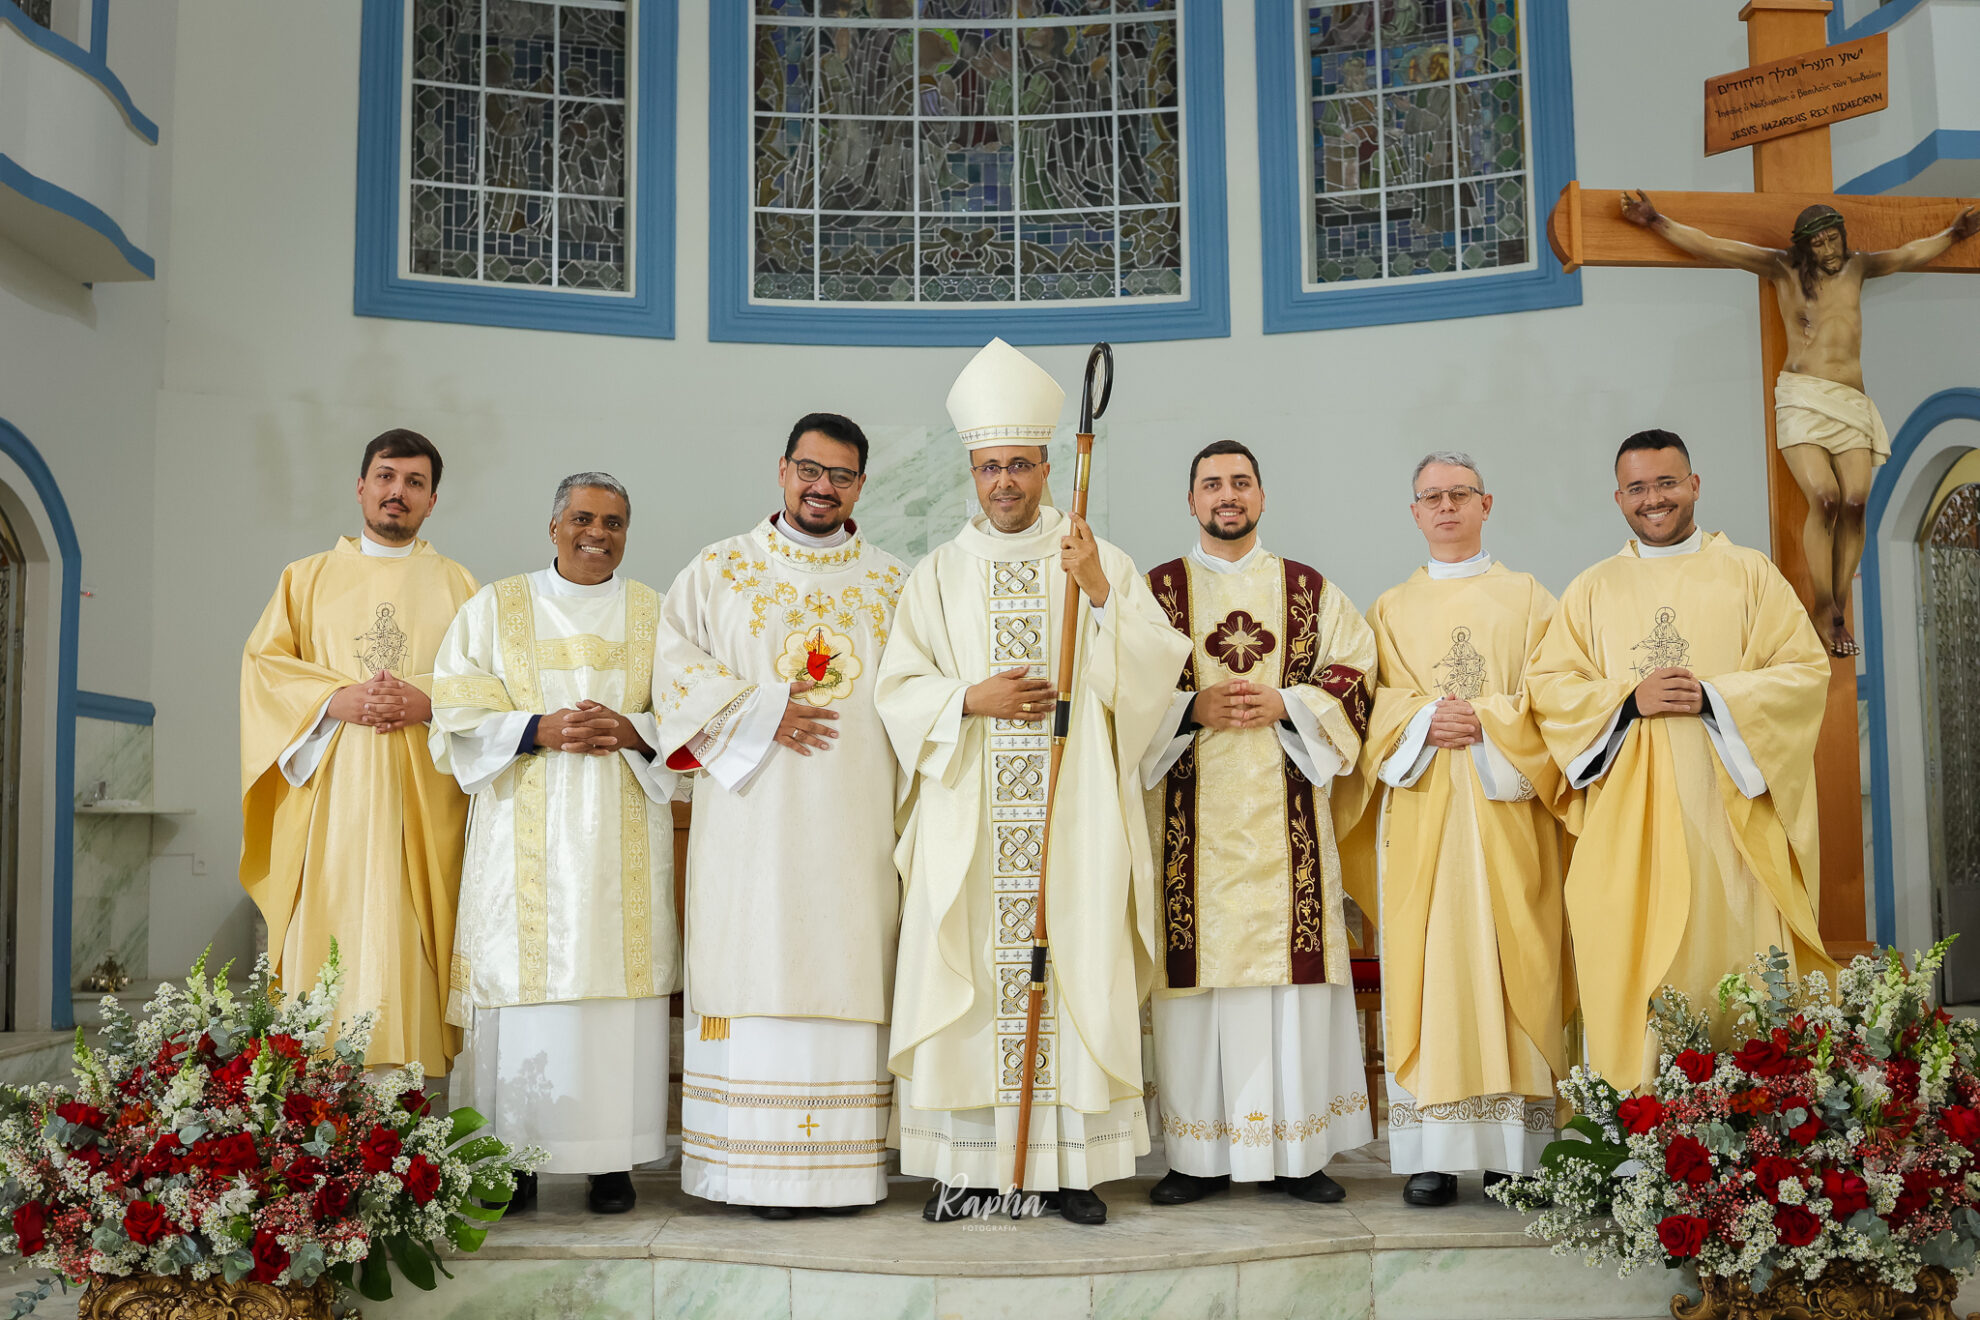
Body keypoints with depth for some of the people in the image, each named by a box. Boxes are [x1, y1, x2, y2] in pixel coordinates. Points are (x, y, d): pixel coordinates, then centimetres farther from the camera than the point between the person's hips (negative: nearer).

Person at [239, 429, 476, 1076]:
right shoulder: (307, 578, 16)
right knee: (328, 930, -6)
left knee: (407, 937, -7)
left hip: (423, 795, 0)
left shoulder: (458, 586, 15)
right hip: (329, 787, 0)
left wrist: (428, 700, -12)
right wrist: (337, 699, -11)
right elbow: (263, 661, 6)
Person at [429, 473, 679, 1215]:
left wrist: (632, 730, -12)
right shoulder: (495, 610, 11)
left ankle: (613, 1160, 3)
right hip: (525, 838, -1)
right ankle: (514, 1159, 2)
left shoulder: (656, 616, 13)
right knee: (523, 981, -6)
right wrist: (541, 729, -12)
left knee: (617, 979, -4)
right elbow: (459, 714, 2)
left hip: (622, 838, 1)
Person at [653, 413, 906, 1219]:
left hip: (855, 826, 1)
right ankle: (761, 1169, 2)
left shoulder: (894, 586, 13)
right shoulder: (719, 571, 10)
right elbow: (676, 663, 1)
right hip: (753, 820, -1)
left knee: (848, 972, 0)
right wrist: (762, 713, -11)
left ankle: (847, 1167, 6)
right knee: (757, 975, -4)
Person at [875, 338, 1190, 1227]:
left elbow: (1154, 670, -2)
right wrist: (972, 700, -11)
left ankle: (1072, 1164, 7)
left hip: (1072, 816, 0)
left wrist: (1100, 595, -15)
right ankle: (970, 1163, 7)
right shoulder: (941, 573, 11)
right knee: (967, 979, -1)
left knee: (1075, 973, -2)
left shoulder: (1100, 560, 8)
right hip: (969, 822, 1)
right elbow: (899, 687, 6)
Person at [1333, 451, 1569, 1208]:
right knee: (1425, 963, -5)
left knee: (1509, 962, -5)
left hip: (1504, 808, -1)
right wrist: (1425, 720, -12)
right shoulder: (1391, 610, 17)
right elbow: (1375, 704, 6)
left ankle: (1513, 1149, 0)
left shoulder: (1526, 599, 13)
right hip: (1419, 812, 1)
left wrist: (1481, 721, -12)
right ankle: (1433, 1153, -4)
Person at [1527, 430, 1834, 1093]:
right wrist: (1629, 700, -10)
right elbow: (1546, 684, 6)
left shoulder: (1748, 574, 10)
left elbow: (1807, 670, 2)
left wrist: (1713, 698, -12)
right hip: (1628, 814, 1)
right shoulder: (1593, 590, 13)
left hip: (1726, 800, -1)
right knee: (1631, 961, -3)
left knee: (1729, 946, -4)